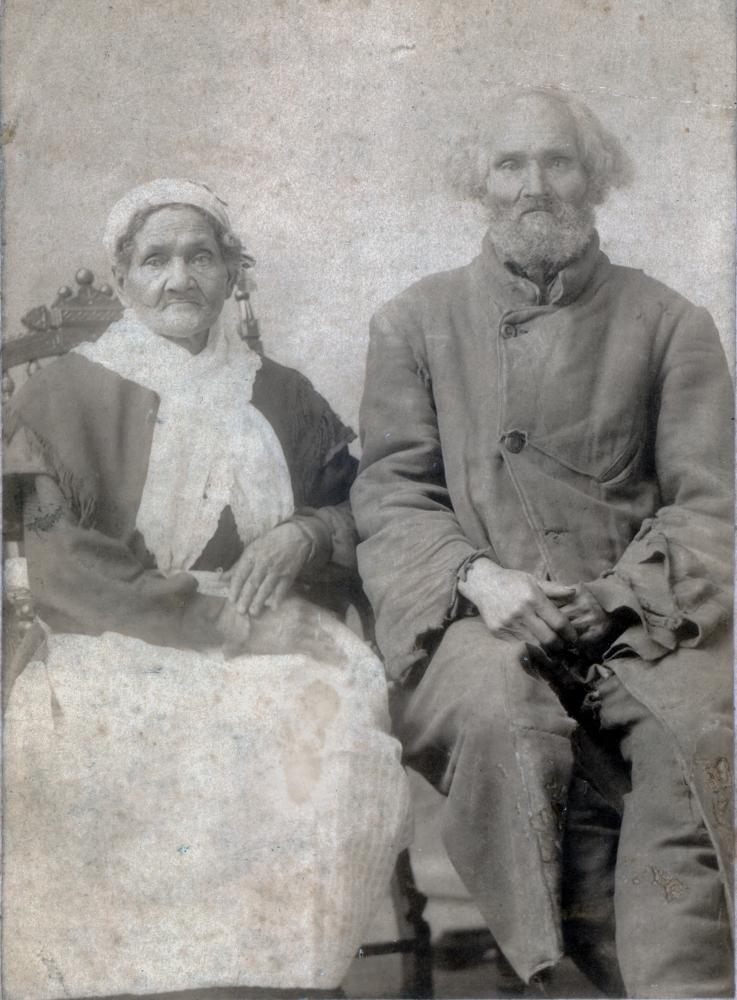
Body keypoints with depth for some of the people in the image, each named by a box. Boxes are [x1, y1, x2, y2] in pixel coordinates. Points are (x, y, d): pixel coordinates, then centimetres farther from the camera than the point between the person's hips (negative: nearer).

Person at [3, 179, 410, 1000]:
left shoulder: (283, 398, 16)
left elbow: (356, 512, 19)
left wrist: (302, 535, -6)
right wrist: (220, 621, -13)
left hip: (269, 636, 3)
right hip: (118, 647, -2)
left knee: (343, 722, -27)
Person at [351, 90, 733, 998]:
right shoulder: (415, 322, 15)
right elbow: (391, 491, 8)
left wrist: (622, 594, -10)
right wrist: (477, 576, -11)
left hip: (633, 617, 1)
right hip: (472, 611, 0)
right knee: (500, 711, -33)